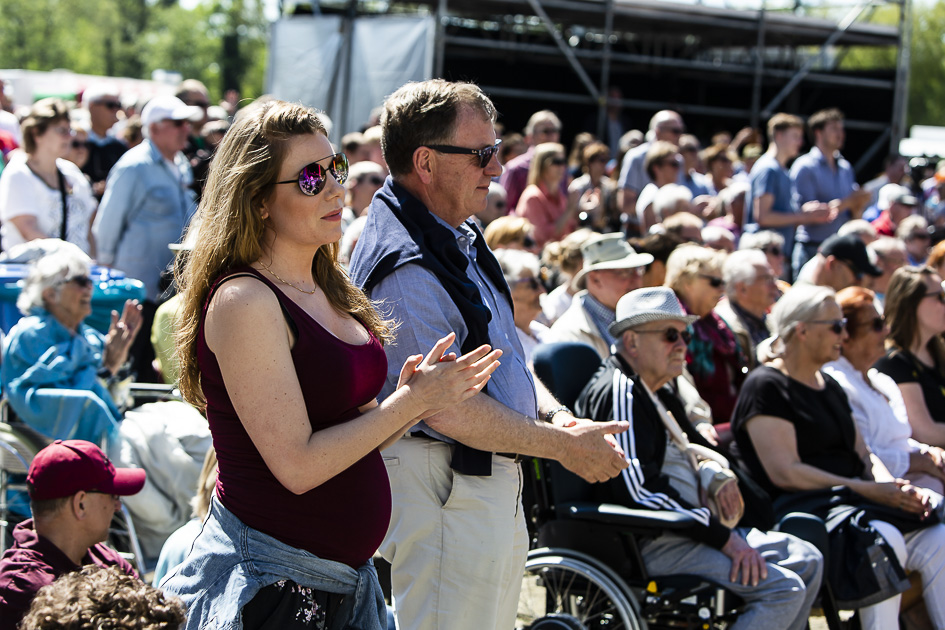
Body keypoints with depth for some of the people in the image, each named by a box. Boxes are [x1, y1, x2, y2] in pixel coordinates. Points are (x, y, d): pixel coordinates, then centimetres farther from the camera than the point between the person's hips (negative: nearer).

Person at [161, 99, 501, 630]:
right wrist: (412, 401, -14)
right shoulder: (243, 301, -17)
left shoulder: (327, 290, 8)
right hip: (271, 581, -8)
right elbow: (297, 465, -21)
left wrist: (410, 397, -7)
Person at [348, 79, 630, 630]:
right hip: (443, 492, -11)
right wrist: (563, 446, -17)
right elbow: (446, 408, -25)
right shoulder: (405, 267, -22)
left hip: (495, 483, 11)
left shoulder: (462, 238, 11)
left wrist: (553, 414, 0)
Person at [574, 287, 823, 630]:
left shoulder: (660, 395, 20)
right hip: (649, 545, -11)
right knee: (784, 590, -20)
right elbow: (639, 490, -23)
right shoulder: (620, 392, -13)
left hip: (687, 529, 11)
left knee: (806, 560, 11)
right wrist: (723, 537, -19)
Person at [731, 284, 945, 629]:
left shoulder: (829, 387, 22)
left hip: (850, 502, 8)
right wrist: (867, 490, -17)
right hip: (802, 507, -8)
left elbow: (862, 455, 20)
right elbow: (785, 472, -13)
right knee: (881, 539, -34)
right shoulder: (765, 387, -4)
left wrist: (895, 487, -3)